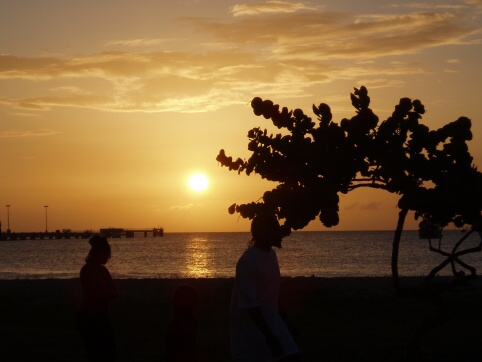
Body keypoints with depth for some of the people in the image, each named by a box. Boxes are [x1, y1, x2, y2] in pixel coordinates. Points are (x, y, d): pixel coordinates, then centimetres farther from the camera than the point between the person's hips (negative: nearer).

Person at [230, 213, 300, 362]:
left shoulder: (271, 254, 5)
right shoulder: (248, 260, -21)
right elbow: (249, 303, -24)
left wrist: (285, 320, 20)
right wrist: (269, 337, -26)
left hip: (270, 320, 8)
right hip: (251, 325, -8)